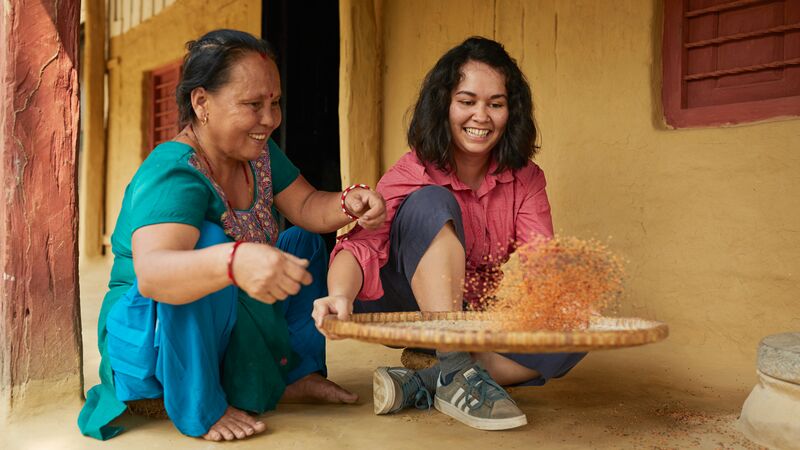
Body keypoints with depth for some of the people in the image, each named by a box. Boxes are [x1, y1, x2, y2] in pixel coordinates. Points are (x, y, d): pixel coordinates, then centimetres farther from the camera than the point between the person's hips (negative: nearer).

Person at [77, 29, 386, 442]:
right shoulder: (171, 175, -29)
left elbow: (306, 207, 3)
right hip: (151, 335, -8)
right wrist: (234, 262, -64)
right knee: (206, 240, -35)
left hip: (231, 328, 9)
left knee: (303, 243, 10)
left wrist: (349, 204, -21)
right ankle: (197, 409, -20)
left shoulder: (259, 153, -3)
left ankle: (297, 376, 14)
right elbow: (150, 272, -44)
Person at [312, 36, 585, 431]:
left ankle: (421, 385, -25)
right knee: (432, 204, -28)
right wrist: (340, 295, -51)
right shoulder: (412, 175, -13)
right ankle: (457, 374, -33)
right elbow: (363, 246, -29)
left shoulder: (525, 179, -3)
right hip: (415, 309, -4)